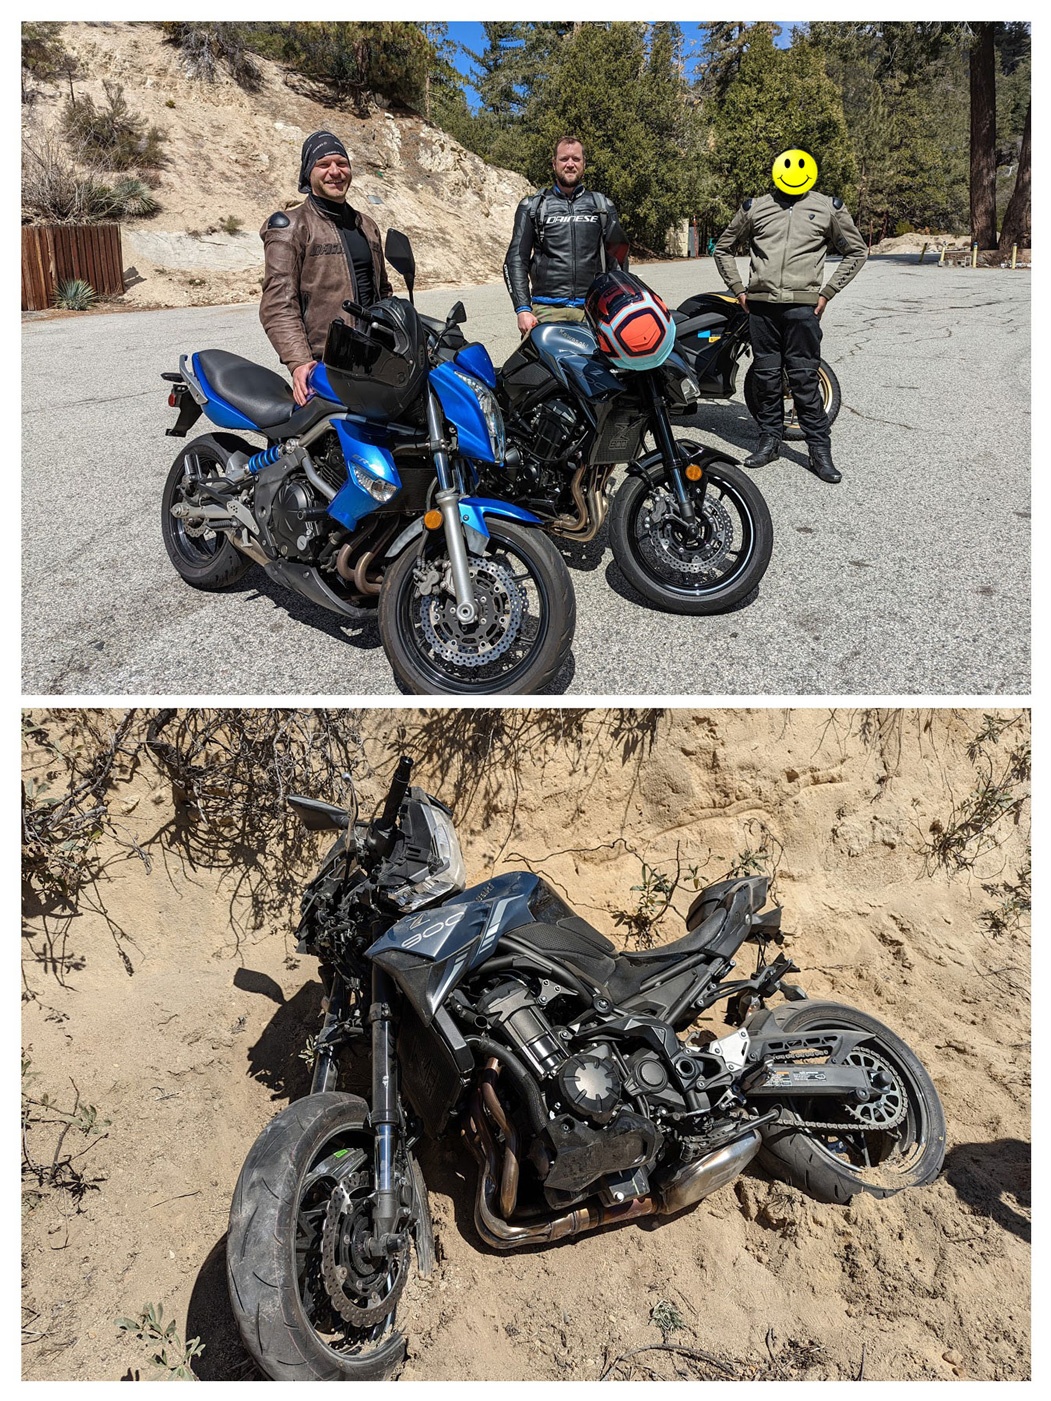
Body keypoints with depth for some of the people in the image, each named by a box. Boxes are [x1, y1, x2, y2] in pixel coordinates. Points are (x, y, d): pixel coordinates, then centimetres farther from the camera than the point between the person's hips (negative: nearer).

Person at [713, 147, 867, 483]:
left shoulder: (828, 208, 8)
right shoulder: (754, 208, 11)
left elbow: (857, 250, 14)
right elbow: (723, 247, 22)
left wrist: (827, 292, 5)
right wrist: (738, 289, 13)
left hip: (802, 305, -2)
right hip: (760, 305, 3)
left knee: (804, 379, -5)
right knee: (766, 376, 7)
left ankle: (820, 450, -1)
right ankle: (769, 440, 19)